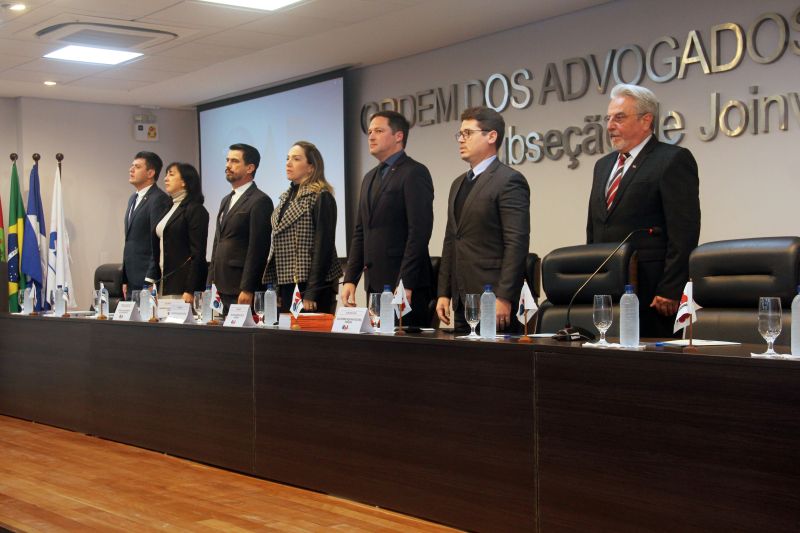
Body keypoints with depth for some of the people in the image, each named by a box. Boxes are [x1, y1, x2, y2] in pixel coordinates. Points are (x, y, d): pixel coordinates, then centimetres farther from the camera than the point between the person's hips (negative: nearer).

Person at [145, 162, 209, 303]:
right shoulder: (169, 208, 17)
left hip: (183, 283, -8)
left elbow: (198, 253, -12)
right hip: (164, 282, 8)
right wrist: (150, 281, 9)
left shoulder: (195, 210, -7)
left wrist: (190, 291, -17)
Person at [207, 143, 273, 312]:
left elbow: (257, 249, -14)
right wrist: (210, 285, 16)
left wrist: (247, 290, -18)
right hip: (220, 290, 8)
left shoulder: (260, 201, -8)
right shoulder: (226, 201, 20)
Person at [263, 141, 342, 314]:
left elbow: (324, 247, -14)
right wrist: (278, 290, 13)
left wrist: (311, 294, -17)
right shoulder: (287, 197, 16)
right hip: (287, 286, 8)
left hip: (310, 286, -8)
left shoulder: (321, 197, -8)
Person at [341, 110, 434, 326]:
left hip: (407, 286, -8)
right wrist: (350, 279, 10)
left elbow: (419, 232, -15)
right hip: (375, 284, 8)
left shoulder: (415, 173, -7)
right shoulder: (370, 178, 19)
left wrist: (405, 284, -19)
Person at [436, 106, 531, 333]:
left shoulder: (509, 181, -8)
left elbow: (516, 244, -15)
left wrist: (503, 298, -19)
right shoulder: (459, 184, 19)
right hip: (462, 303, 8)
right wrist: (444, 293, 14)